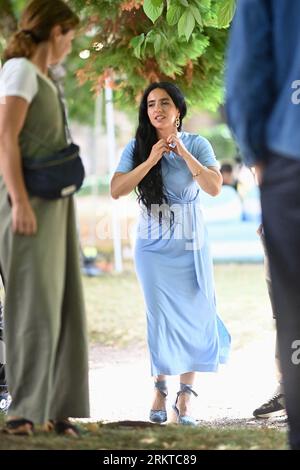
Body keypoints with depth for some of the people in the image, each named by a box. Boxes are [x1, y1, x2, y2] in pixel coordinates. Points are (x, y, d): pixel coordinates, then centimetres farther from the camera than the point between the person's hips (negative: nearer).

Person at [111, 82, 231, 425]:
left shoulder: (196, 145, -1)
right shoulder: (137, 148, 1)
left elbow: (214, 187, -13)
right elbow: (116, 190, -10)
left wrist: (183, 152, -17)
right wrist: (150, 160, -16)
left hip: (190, 245, 0)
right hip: (152, 246, 0)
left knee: (194, 316, -3)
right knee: (161, 317, -3)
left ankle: (185, 396, 3)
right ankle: (160, 389, 9)